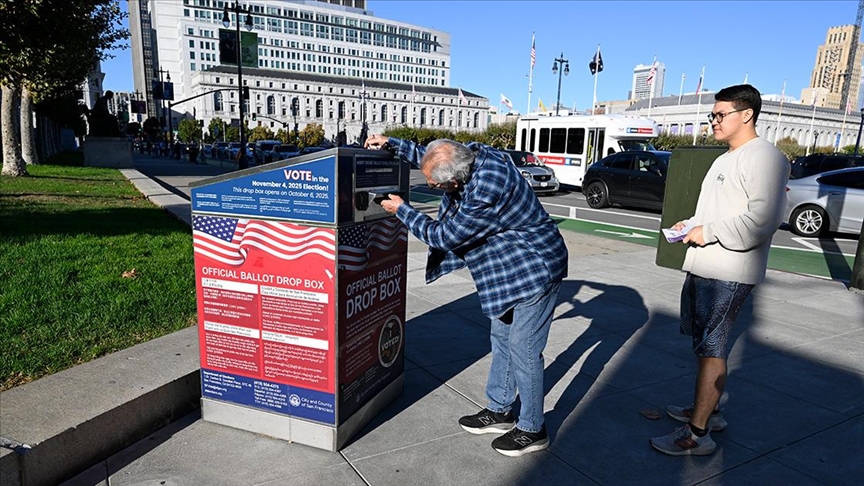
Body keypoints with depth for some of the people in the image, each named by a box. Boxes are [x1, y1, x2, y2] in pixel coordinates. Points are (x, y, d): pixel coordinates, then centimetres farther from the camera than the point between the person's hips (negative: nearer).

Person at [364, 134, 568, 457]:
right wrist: (391, 144, 6)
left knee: (522, 350, 0)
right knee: (501, 338, 18)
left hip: (536, 269, -10)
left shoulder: (485, 194, -36)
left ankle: (532, 430, 19)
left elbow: (443, 237, -22)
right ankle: (499, 411, 34)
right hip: (514, 265, 10)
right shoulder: (473, 153, -9)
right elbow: (427, 157, 14)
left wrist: (401, 210, -11)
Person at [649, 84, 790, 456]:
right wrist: (692, 224, 9)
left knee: (710, 349, -6)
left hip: (728, 273, -10)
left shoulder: (764, 157, -13)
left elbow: (763, 219, -23)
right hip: (703, 267, 10)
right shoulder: (725, 159, 19)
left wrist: (709, 231, -20)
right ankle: (709, 410, 34)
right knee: (703, 342, 18)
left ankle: (697, 434, 3)